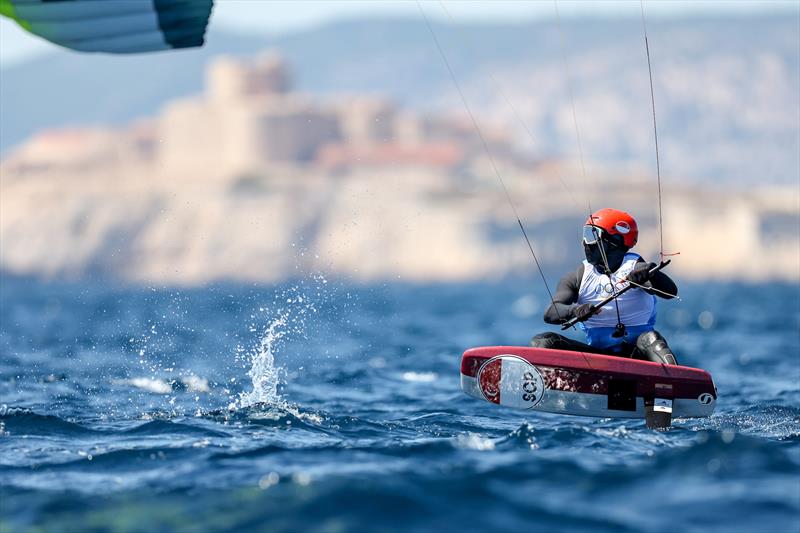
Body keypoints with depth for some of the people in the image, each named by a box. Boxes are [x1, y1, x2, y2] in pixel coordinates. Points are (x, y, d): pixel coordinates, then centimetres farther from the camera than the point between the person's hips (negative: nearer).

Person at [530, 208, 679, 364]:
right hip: (597, 354, 3)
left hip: (634, 352, -3)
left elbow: (670, 291, -19)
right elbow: (550, 313, -9)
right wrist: (575, 311, -32)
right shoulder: (578, 277, 4)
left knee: (650, 339, -36)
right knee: (542, 342, -13)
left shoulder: (634, 268, -4)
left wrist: (651, 273, -40)